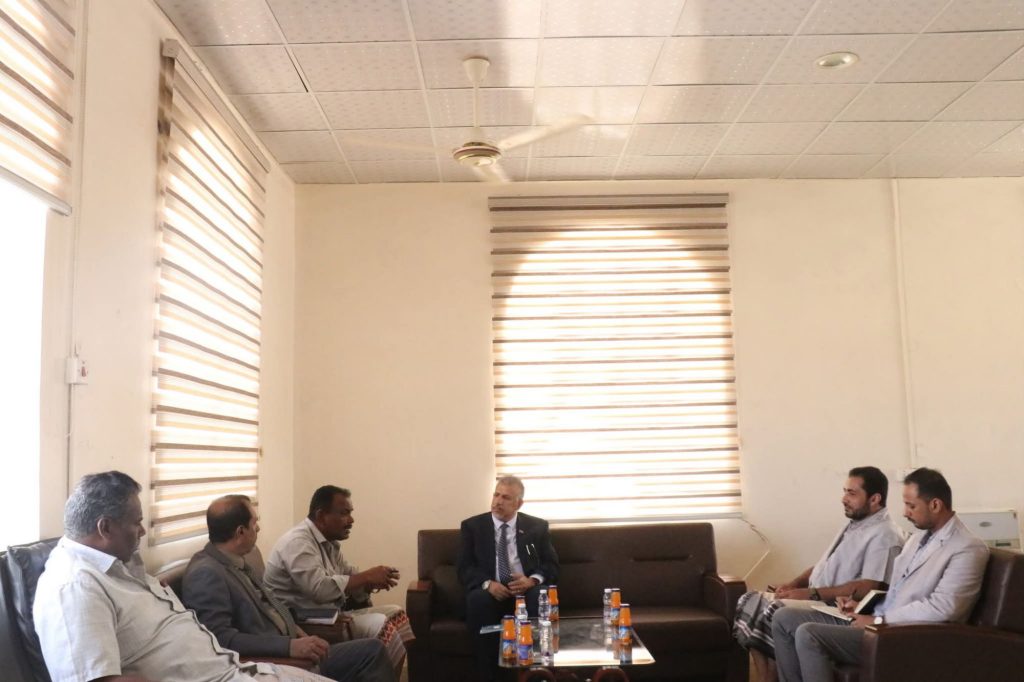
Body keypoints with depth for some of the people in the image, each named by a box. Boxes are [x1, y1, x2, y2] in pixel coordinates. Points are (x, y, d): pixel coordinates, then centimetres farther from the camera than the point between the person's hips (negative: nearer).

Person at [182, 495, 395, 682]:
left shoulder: (237, 562, 11)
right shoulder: (206, 574, -18)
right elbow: (221, 639, -25)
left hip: (291, 653, 10)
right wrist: (289, 646, -28)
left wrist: (292, 628, 2)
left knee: (372, 650, 1)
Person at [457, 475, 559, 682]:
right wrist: (487, 583, -18)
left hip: (527, 589, 0)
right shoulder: (472, 526, 9)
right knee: (477, 599, -35)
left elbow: (552, 566, 6)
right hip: (490, 591, 0)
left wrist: (533, 579, -16)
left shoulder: (537, 526, 11)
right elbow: (464, 568, 2)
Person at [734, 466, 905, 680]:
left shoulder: (884, 536, -12)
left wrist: (812, 594, -22)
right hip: (815, 600, 10)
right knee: (751, 601, -7)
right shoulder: (853, 524, 18)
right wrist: (796, 583, 4)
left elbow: (868, 587, -22)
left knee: (777, 612, -30)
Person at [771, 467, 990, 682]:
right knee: (785, 618, -1)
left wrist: (879, 620, -18)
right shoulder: (919, 537, 18)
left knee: (808, 635, -25)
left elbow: (942, 608, -23)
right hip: (876, 619, 10)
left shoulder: (968, 549, -12)